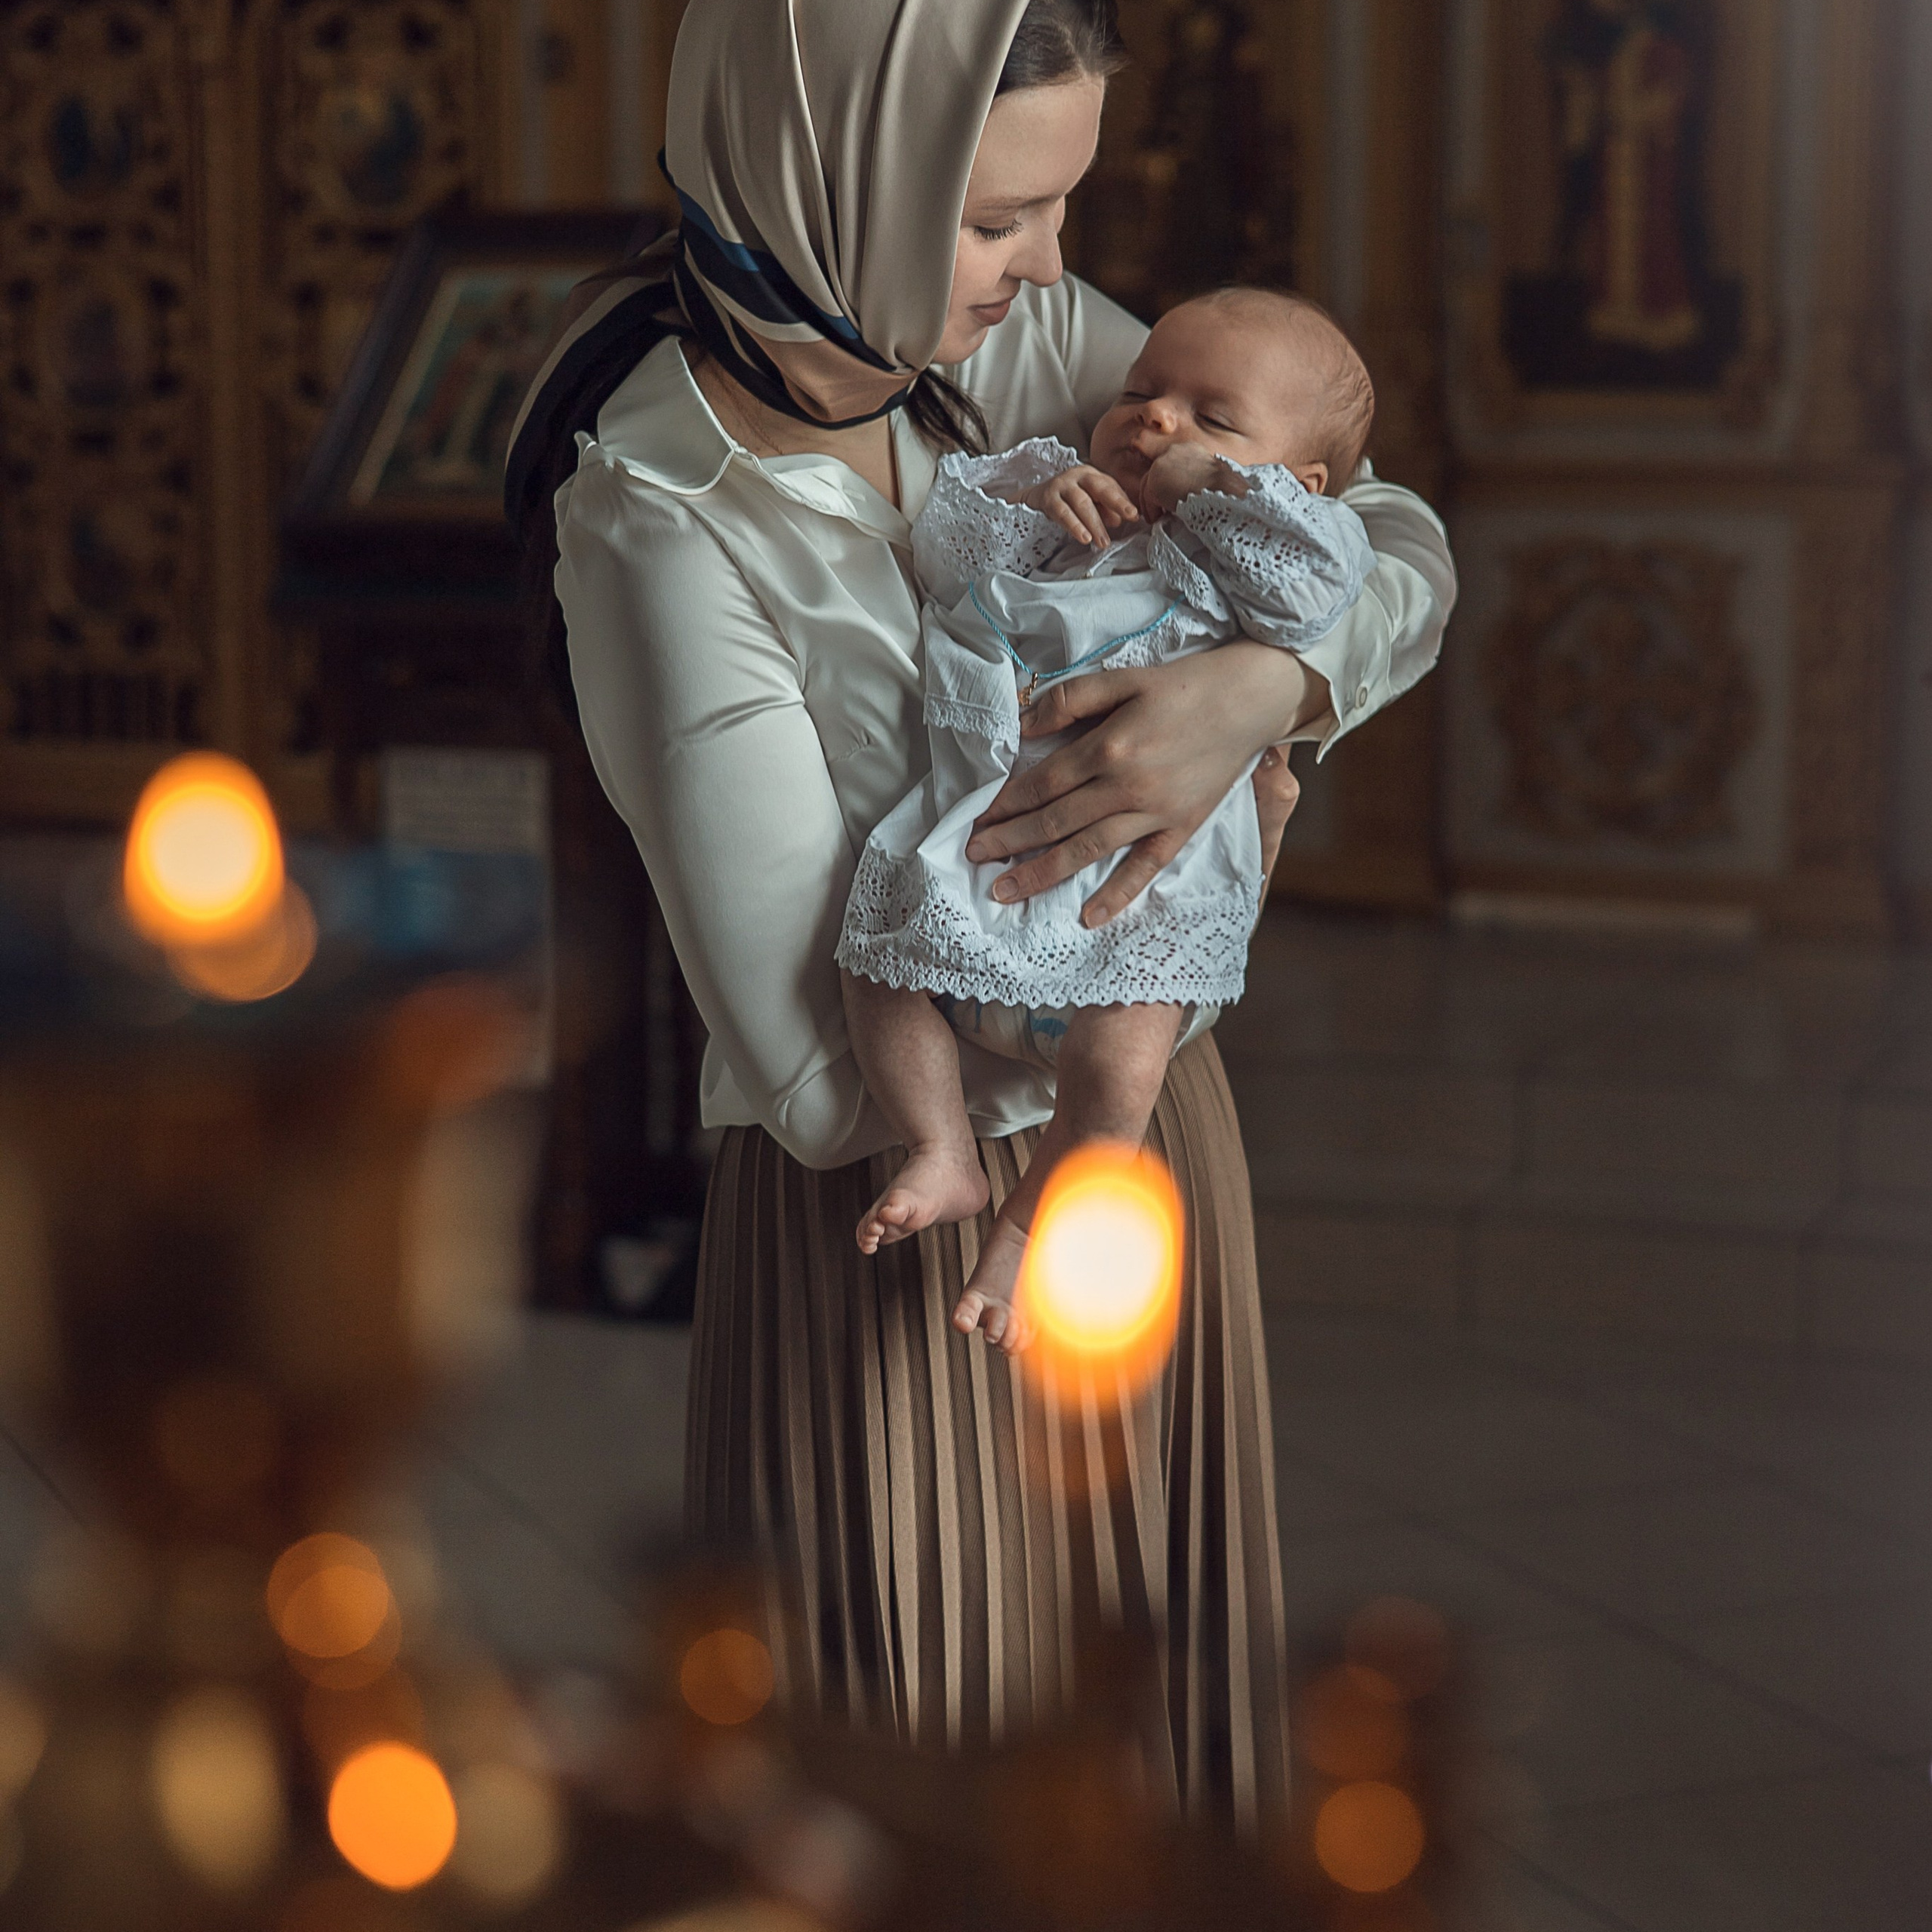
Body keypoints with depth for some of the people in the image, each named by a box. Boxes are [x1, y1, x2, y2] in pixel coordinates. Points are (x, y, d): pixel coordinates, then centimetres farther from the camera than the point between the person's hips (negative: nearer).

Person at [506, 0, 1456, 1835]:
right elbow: (820, 1065, -24)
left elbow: (1402, 549, -2)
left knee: (1158, 1661, 23)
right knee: (934, 1745, 13)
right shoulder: (664, 521, -25)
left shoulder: (1031, 340, -7)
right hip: (892, 1217, -6)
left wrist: (1254, 690, -25)